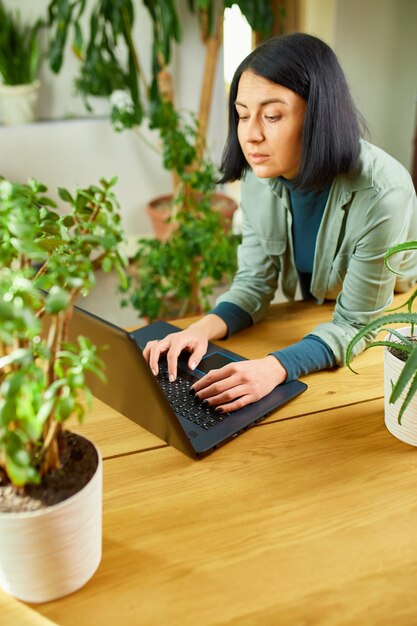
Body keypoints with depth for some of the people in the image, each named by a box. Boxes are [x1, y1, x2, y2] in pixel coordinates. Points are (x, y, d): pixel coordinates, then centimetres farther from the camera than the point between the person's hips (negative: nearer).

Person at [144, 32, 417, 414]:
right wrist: (203, 329, -31)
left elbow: (354, 326, -25)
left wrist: (276, 367, -43)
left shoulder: (382, 194, -32)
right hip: (312, 325, 4)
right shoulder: (261, 174, -16)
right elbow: (254, 284, -10)